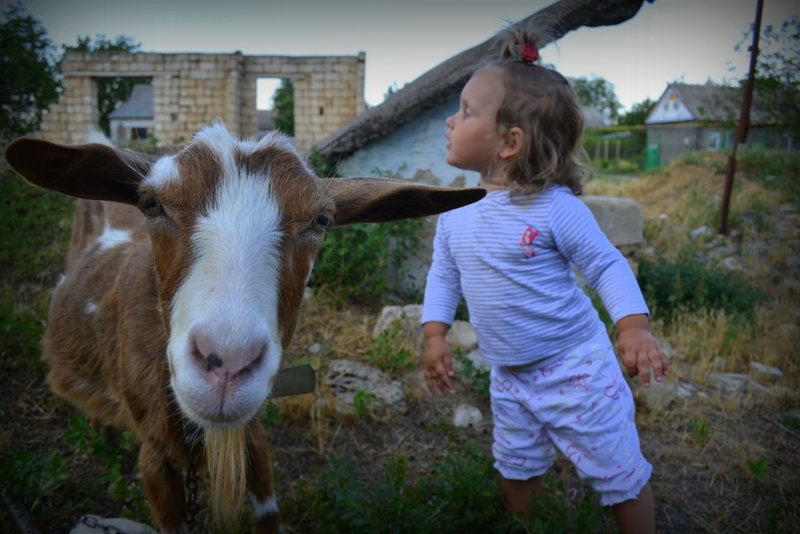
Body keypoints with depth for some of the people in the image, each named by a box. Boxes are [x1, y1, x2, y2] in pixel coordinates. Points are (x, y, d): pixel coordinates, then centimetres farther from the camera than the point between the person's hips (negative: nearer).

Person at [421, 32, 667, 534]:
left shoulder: (556, 207, -20)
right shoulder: (454, 212, -4)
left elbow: (608, 266, -13)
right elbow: (443, 274, 7)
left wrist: (635, 326, -26)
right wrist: (435, 335, -2)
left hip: (576, 368, -5)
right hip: (509, 377, 6)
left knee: (619, 472, 12)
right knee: (515, 468, 25)